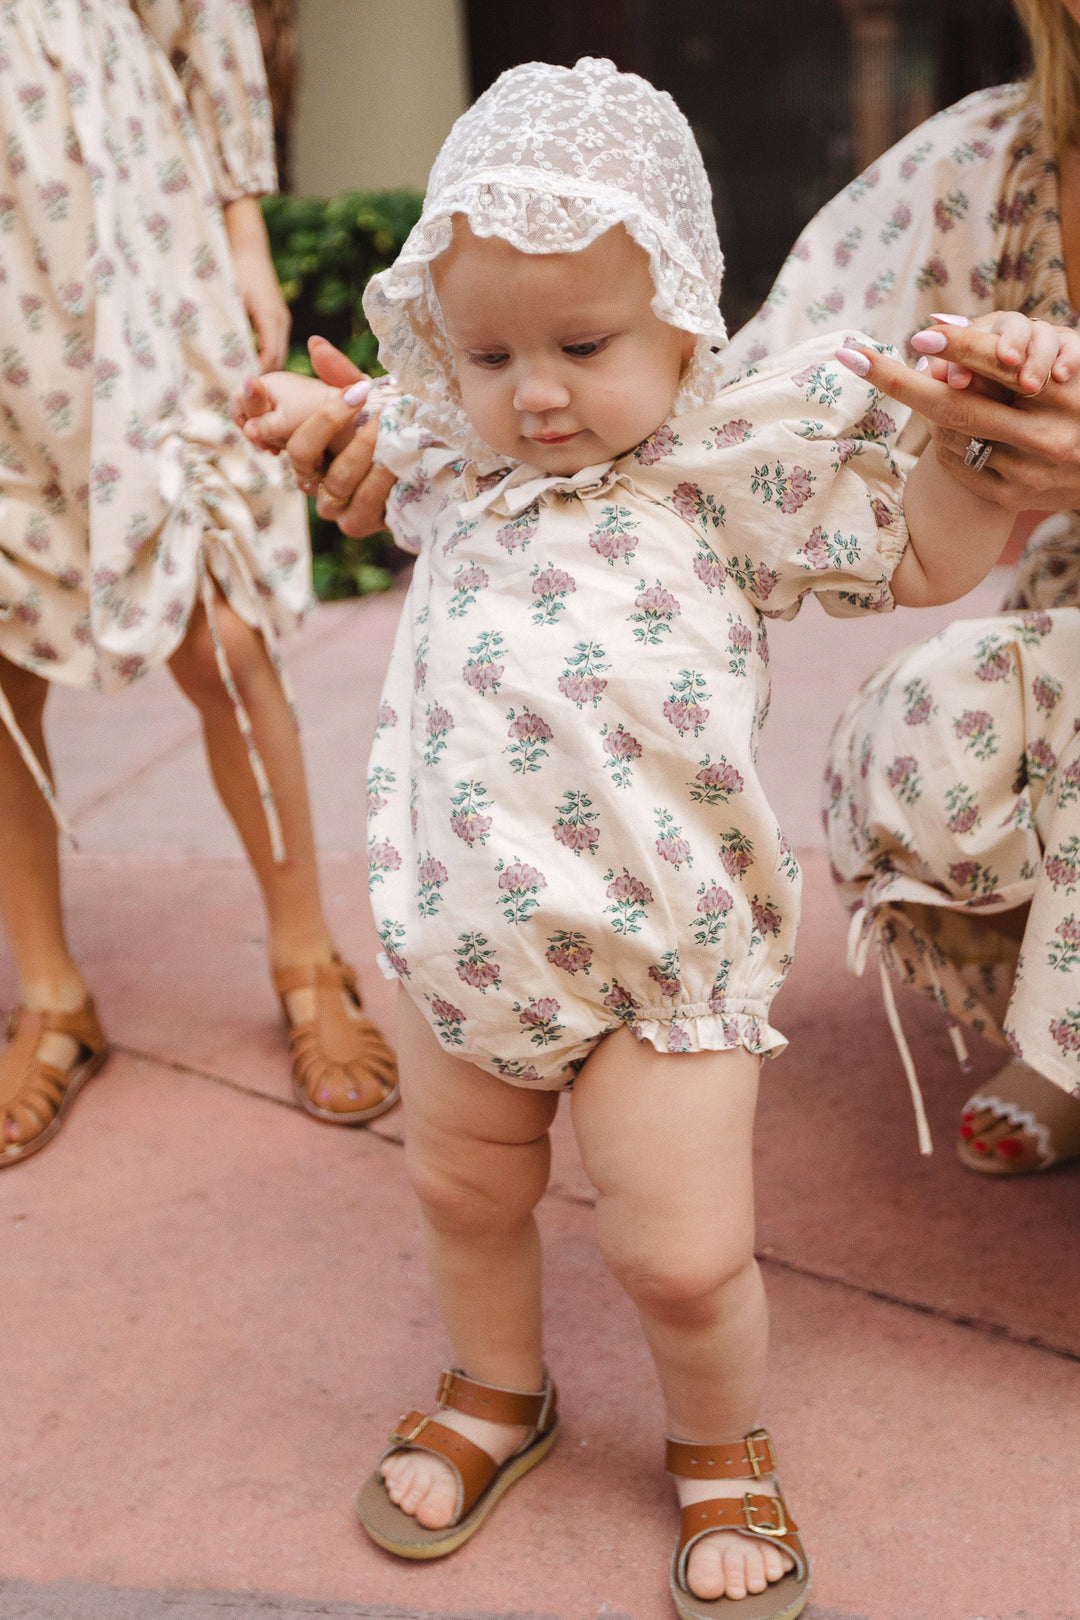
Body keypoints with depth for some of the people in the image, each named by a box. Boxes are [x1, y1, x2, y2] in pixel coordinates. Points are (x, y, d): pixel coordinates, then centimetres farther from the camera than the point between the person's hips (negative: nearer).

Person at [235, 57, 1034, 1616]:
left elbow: (923, 560, -2)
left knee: (682, 1258, 1)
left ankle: (722, 1449, 34)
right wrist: (319, 412, 18)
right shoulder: (455, 465, 4)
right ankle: (498, 1392, 51)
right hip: (460, 943, 5)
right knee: (463, 1196, 22)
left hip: (658, 957, -4)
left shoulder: (734, 469, -9)